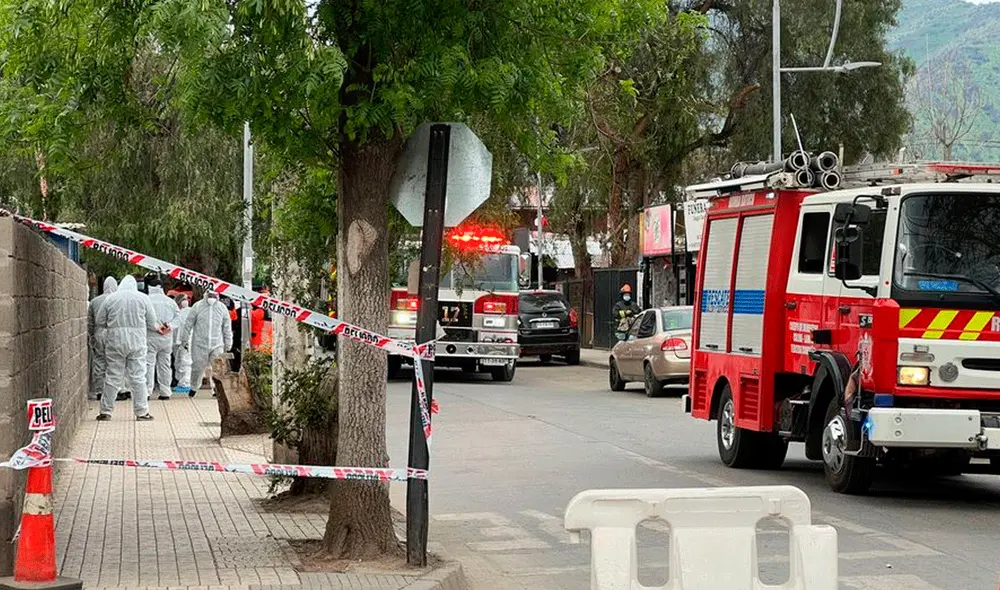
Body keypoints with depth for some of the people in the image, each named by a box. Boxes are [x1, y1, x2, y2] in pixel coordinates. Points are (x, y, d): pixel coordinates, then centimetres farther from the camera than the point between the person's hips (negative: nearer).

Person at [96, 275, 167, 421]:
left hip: (115, 341, 1)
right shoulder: (143, 298, 2)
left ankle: (106, 411, 7)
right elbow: (152, 322, 3)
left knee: (113, 377, 5)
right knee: (138, 377, 3)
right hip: (137, 342, -1)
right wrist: (158, 328, 24)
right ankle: (142, 412, 4)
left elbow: (100, 321, 6)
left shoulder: (111, 299, 3)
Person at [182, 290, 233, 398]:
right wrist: (185, 339, 5)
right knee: (198, 367, 1)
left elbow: (227, 327, 12)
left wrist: (228, 344, 12)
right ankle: (194, 387, 21)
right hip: (199, 344, -1)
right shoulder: (197, 306, 1)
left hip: (217, 345, 1)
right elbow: (188, 324, 6)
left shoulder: (222, 308, 7)